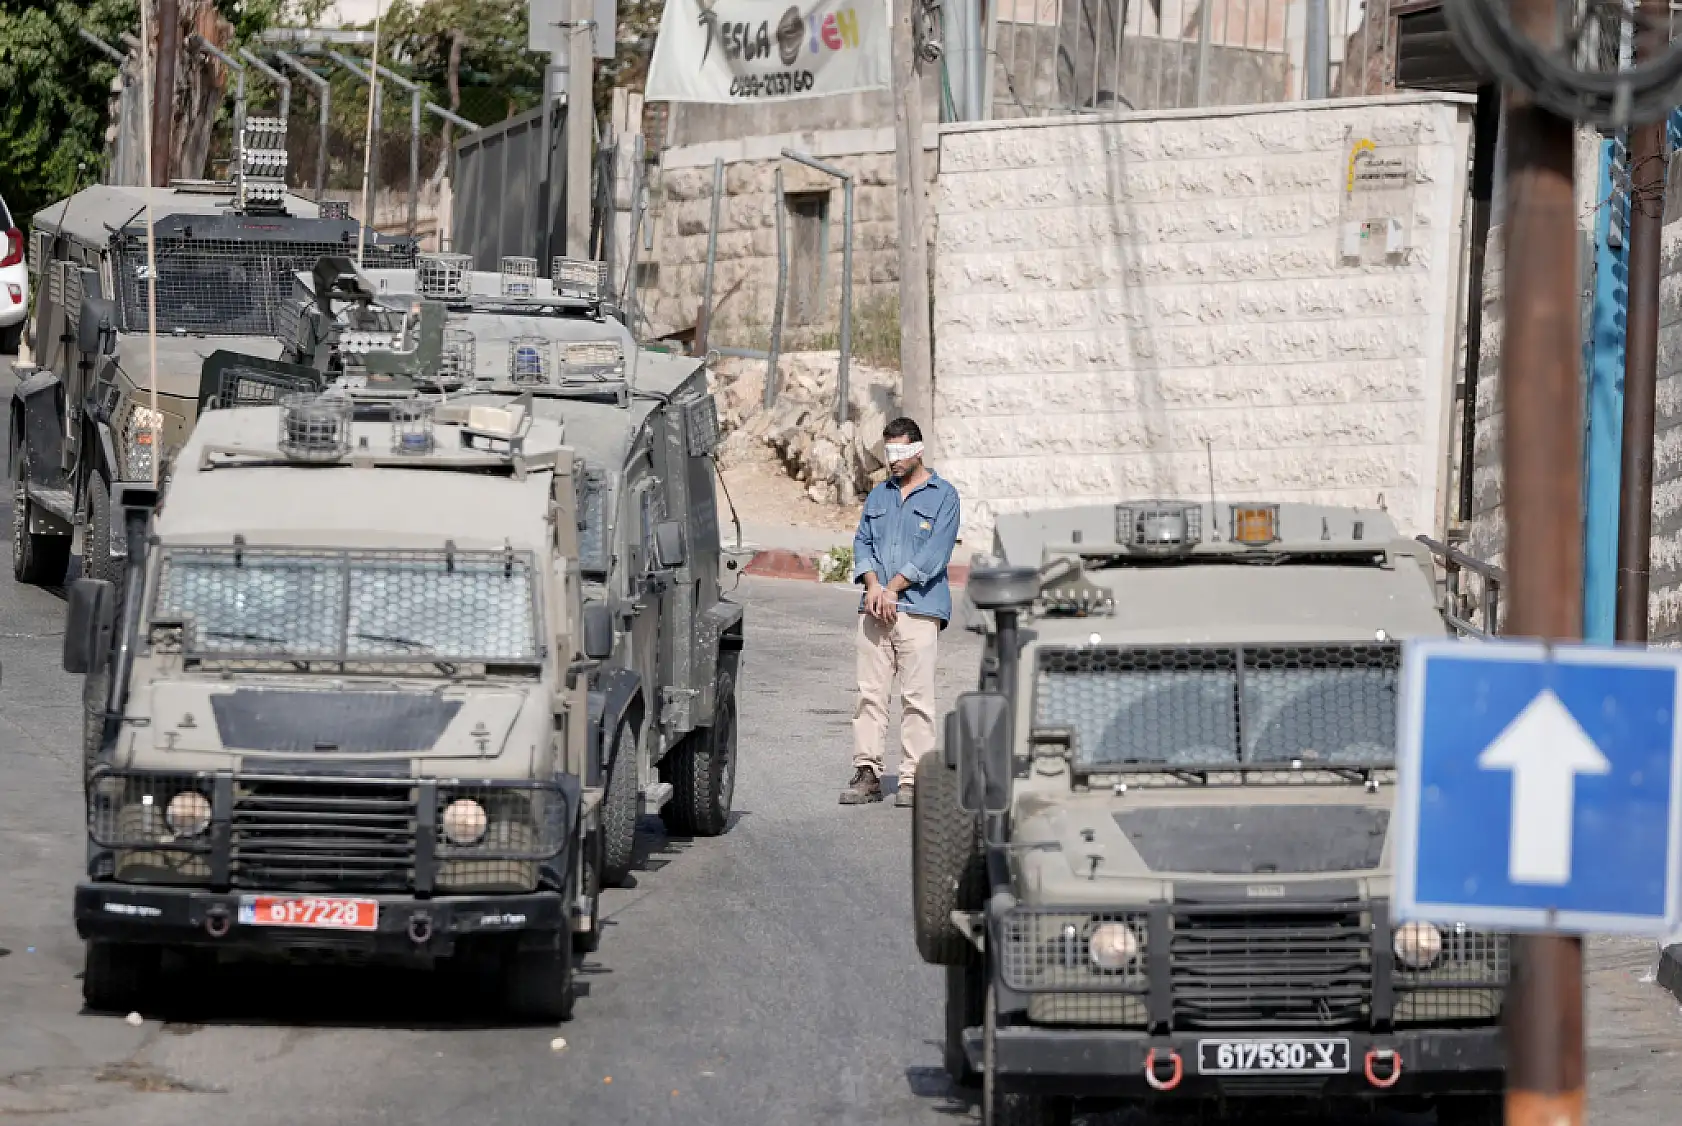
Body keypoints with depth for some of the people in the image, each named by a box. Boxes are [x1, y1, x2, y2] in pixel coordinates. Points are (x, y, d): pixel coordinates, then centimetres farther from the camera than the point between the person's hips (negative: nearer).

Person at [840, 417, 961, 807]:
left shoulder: (943, 497, 3)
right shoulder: (878, 495, 20)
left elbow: (935, 554, -6)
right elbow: (862, 542, 13)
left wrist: (892, 589, -11)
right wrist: (872, 586, -5)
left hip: (919, 609, -5)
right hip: (874, 610, 5)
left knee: (918, 696, -6)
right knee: (870, 692, 0)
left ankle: (913, 779, -5)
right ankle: (866, 773, 1)